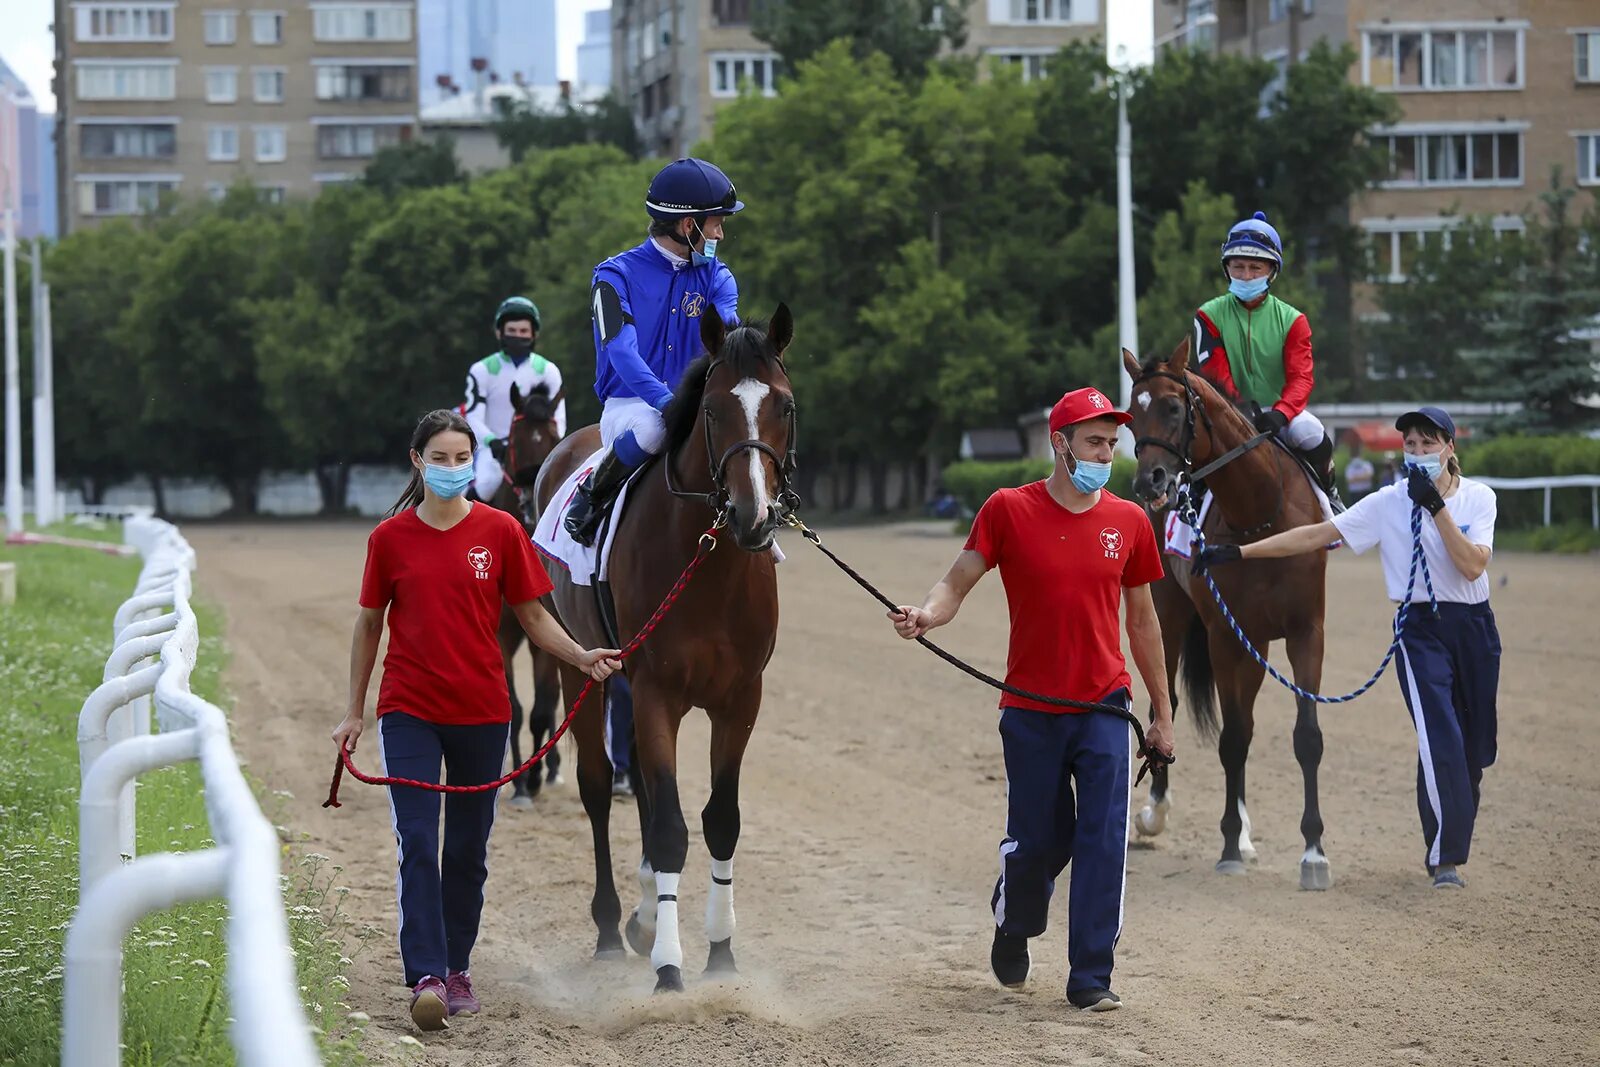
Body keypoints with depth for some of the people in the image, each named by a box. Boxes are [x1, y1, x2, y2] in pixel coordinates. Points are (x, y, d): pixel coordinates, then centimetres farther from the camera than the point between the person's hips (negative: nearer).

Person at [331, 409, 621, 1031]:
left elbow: (532, 616, 5)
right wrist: (355, 712, 9)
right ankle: (426, 978, -17)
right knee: (418, 844, -11)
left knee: (468, 850, 9)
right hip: (409, 711, -1)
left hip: (482, 711, 1)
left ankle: (457, 968, 23)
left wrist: (582, 657, -12)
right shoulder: (390, 537, 1)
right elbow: (369, 625, 9)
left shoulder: (501, 532, 1)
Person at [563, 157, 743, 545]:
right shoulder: (617, 276, -6)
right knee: (653, 427, -38)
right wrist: (664, 401, -36)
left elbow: (727, 323, -10)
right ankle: (590, 497, -11)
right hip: (628, 406, -5)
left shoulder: (714, 276, 10)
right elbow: (622, 352, -20)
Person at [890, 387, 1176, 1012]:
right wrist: (927, 615, -28)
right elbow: (958, 582, -4)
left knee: (1103, 841, -7)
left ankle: (1090, 978, -1)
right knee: (1037, 842, 7)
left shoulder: (1129, 522, 4)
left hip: (1103, 708, 1)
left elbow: (1142, 621, 12)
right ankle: (1012, 930, 38)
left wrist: (1163, 713, 15)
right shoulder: (1008, 511, -4)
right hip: (1030, 712, -1)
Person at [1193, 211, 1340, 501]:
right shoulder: (1210, 316, 2)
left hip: (1280, 410, 1)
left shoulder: (1291, 320, 3)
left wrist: (1279, 413, -33)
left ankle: (1325, 494, -2)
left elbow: (1301, 377, -11)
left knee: (1311, 434, -30)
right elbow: (1214, 373, -8)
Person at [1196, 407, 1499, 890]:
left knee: (1474, 745, 8)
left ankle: (1449, 845, 27)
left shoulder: (1478, 497, 1)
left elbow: (1473, 565, -13)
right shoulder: (1388, 504, -4)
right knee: (1440, 740, -16)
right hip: (1422, 628, -3)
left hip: (1475, 626, 3)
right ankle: (1444, 857, -12)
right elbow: (1316, 534, -7)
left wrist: (1437, 507, -19)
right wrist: (1237, 552, -13)